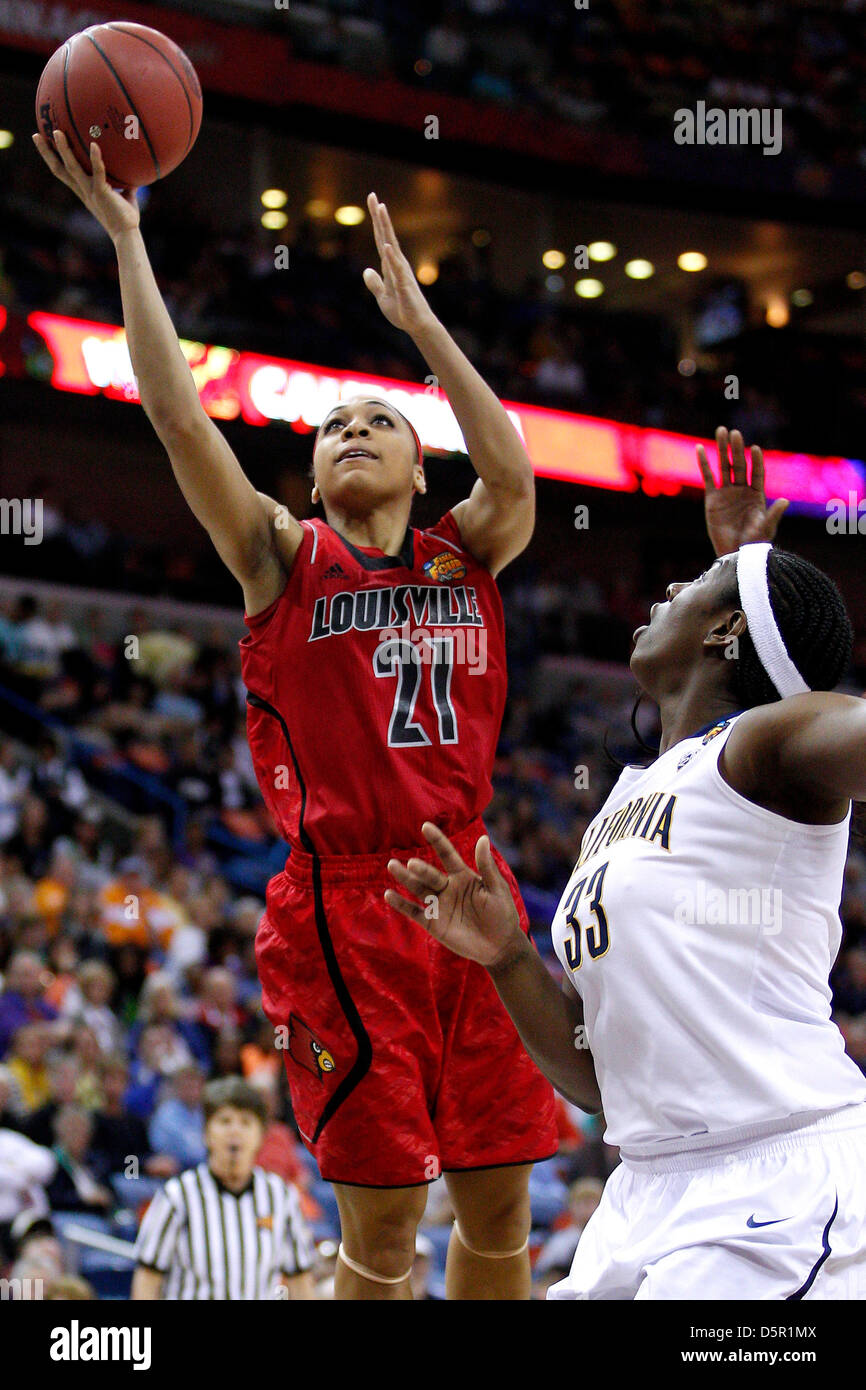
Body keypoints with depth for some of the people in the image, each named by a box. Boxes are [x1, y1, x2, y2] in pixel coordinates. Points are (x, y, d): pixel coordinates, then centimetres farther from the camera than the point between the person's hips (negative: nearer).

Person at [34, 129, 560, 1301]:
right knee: (383, 1226, -5)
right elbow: (181, 417, -5)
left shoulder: (466, 560, 12)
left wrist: (417, 315, -7)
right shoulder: (285, 559, 5)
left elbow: (511, 469, -8)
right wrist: (124, 235, -8)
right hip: (343, 906, -3)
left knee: (500, 1205, 7)